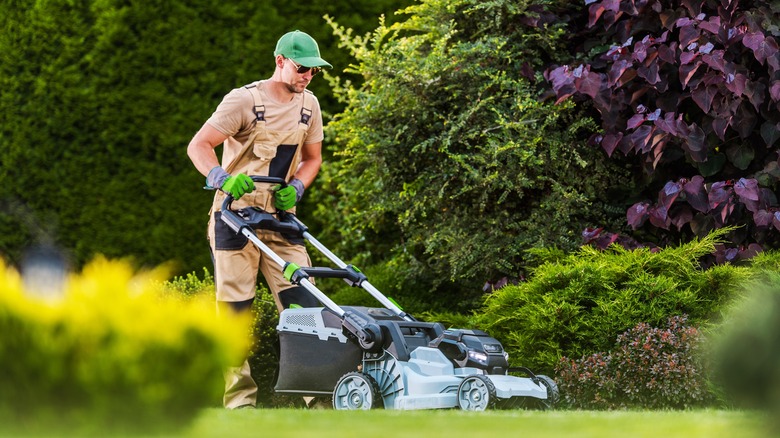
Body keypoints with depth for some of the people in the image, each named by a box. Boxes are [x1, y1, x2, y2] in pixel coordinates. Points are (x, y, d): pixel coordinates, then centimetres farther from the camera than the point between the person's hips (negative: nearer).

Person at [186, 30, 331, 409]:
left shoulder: (308, 106, 8)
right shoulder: (244, 100, -11)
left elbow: (312, 158, 19)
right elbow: (198, 146, -16)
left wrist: (296, 188, -2)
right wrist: (223, 179, -34)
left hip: (280, 218, 5)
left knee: (303, 303, -5)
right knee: (235, 310, -3)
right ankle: (239, 400, 1)